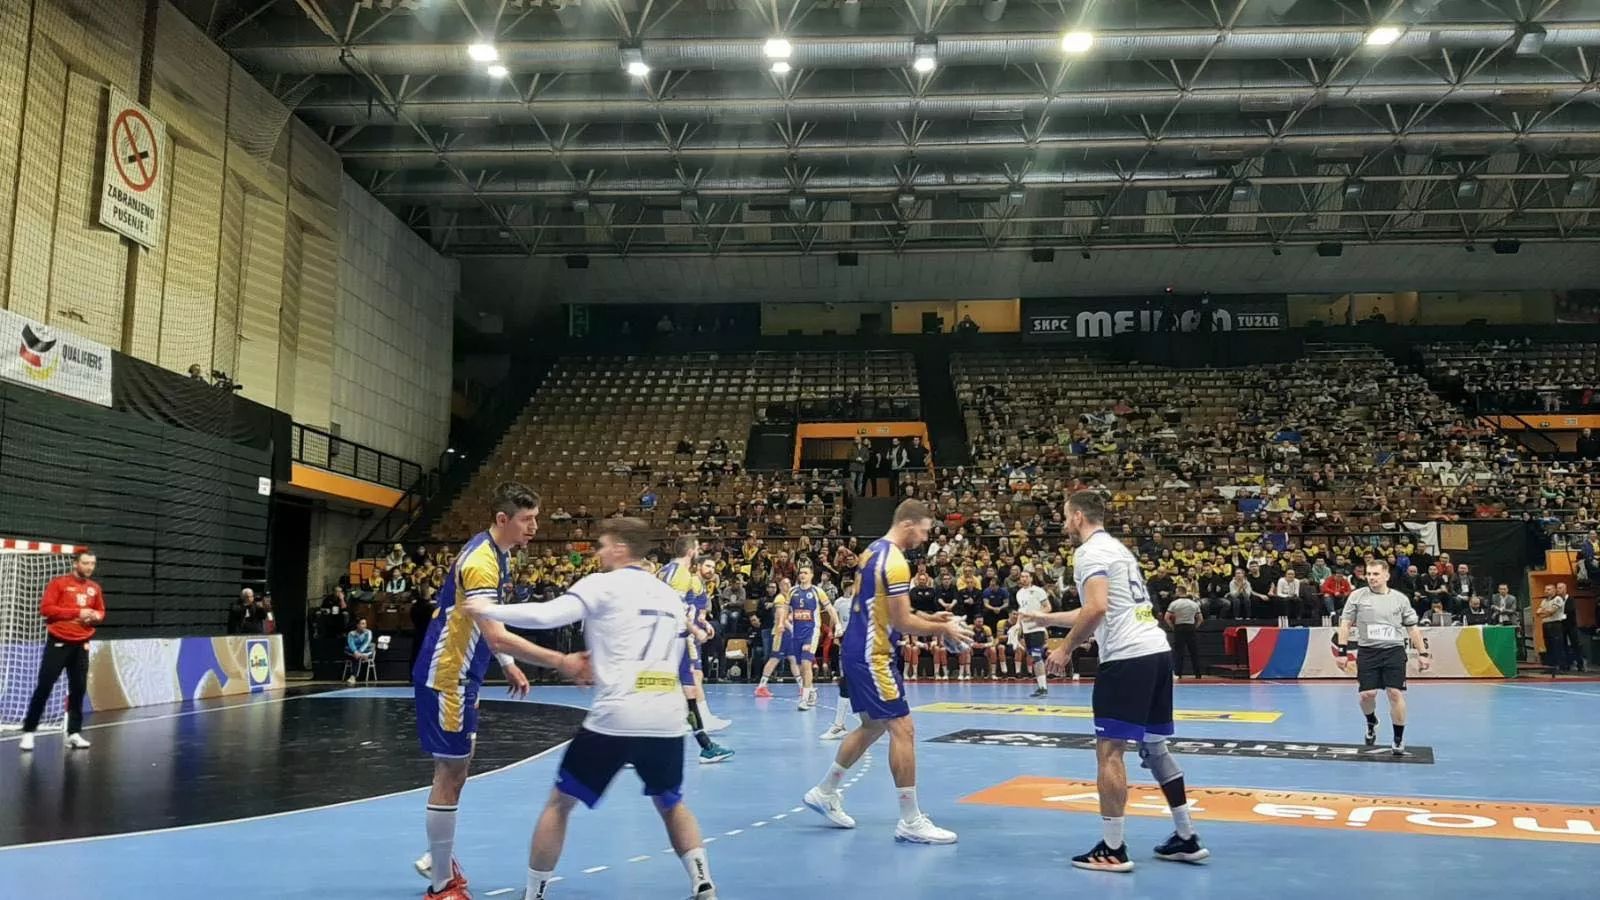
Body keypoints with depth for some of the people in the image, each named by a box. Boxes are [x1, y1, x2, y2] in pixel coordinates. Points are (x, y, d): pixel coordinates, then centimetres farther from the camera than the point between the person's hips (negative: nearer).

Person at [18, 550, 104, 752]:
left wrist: (96, 616, -6)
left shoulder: (95, 588, 8)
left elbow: (101, 612, 19)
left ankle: (74, 733, 11)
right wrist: (77, 612, -19)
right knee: (44, 687, -3)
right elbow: (45, 608, -13)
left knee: (79, 689, 5)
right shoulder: (58, 583, -6)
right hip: (58, 642, -4)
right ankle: (28, 732, 5)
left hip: (81, 644, 4)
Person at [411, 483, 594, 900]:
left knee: (457, 768, 18)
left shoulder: (496, 553, 6)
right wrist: (560, 662, -35)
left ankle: (439, 858, 32)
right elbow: (496, 637, -34)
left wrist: (509, 666, 17)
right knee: (450, 773, -3)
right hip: (445, 676, -10)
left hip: (460, 674, 10)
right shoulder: (480, 561, -25)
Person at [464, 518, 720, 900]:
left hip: (616, 718, -5)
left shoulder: (602, 585, 0)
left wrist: (488, 610, 1)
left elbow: (546, 616, -12)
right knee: (671, 805, 26)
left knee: (559, 803, 13)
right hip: (667, 720, 5)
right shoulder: (670, 595, 17)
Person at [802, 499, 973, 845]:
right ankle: (911, 822, -4)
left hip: (858, 651, 10)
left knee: (873, 726, 21)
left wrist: (931, 618, 16)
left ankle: (824, 793, 30)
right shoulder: (895, 562, -19)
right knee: (902, 729, -8)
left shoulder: (876, 550, 12)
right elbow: (902, 623, -19)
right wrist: (943, 629, -7)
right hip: (872, 657, -10)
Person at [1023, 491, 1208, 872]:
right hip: (1157, 651, 9)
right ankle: (1187, 838, 21)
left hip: (1126, 657, -9)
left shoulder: (1089, 551, -6)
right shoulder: (1116, 547, 23)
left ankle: (1112, 850, 0)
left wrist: (1066, 649, -10)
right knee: (1153, 747, 17)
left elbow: (1097, 608, -21)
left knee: (1109, 751, -3)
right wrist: (1046, 618, 41)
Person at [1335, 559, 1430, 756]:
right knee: (1367, 694, -3)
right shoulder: (1357, 596, 2)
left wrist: (1422, 653, 7)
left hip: (1394, 651, 0)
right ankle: (1371, 723, 30)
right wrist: (1342, 652, -4)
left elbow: (1412, 628, 11)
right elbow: (1345, 624, 3)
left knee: (1395, 693, -7)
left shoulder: (1400, 599, 6)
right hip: (1367, 651, 0)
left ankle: (1399, 740, 6)